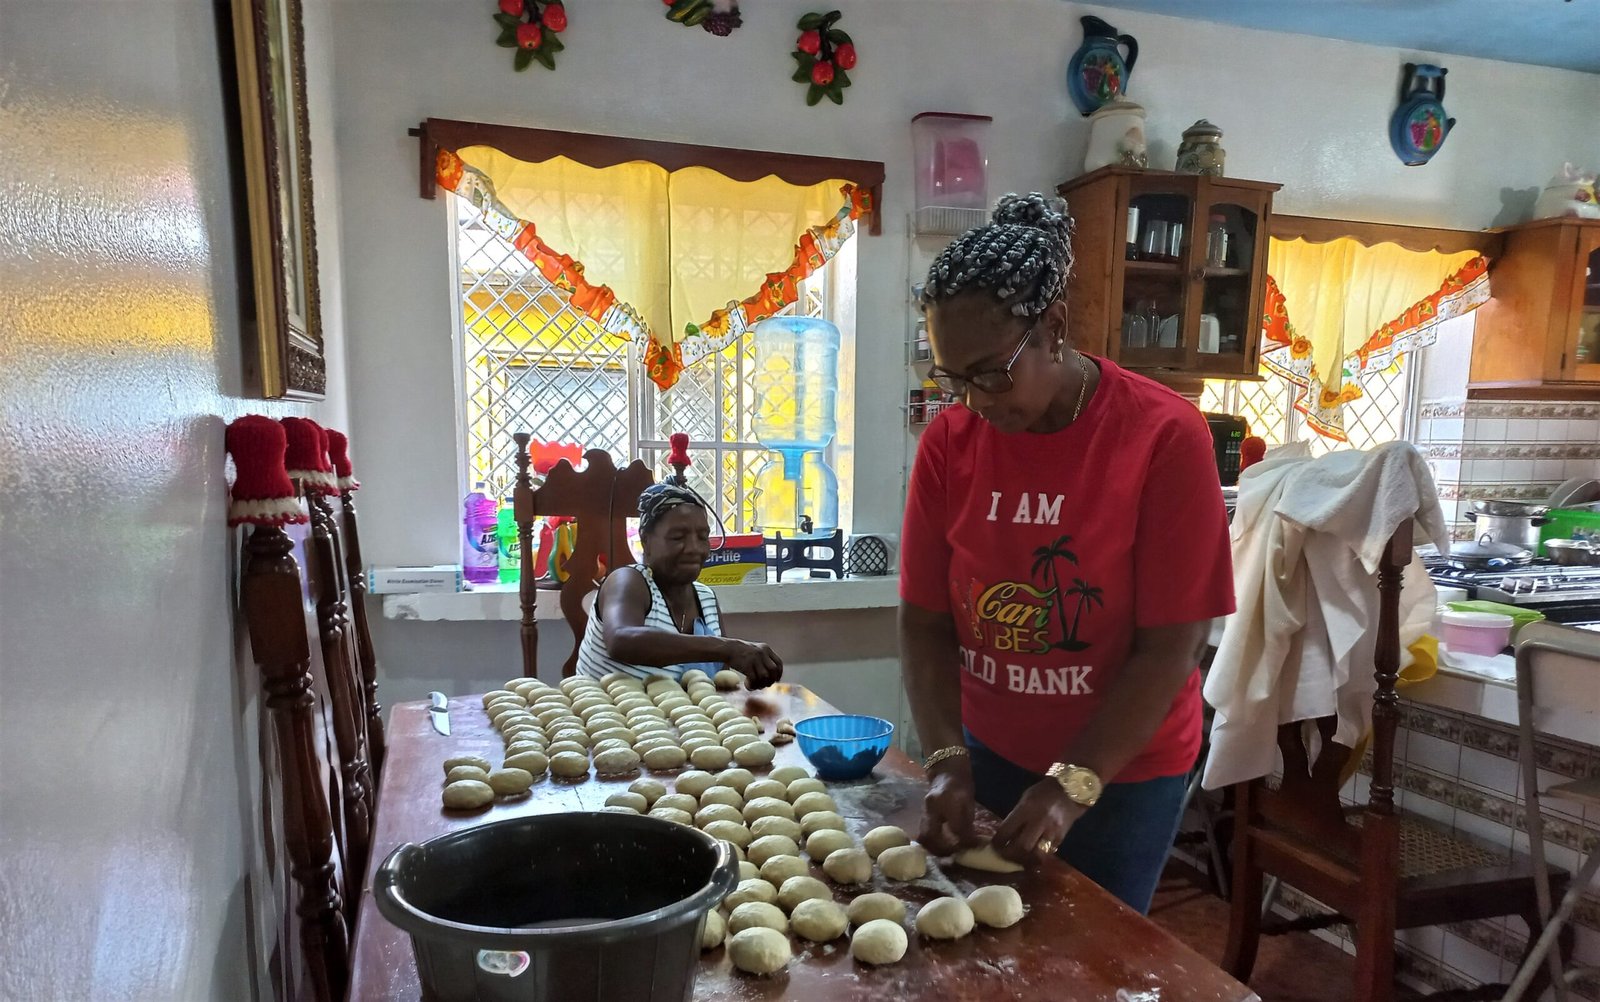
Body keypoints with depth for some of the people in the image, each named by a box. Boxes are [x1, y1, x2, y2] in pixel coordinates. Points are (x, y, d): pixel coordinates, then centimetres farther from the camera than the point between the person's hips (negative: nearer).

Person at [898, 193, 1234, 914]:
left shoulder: (1164, 437, -18)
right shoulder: (948, 441, -8)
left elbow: (1171, 645, -18)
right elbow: (924, 620, -6)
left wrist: (1074, 783, -21)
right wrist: (947, 762, -15)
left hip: (1122, 768, -3)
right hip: (990, 753, 3)